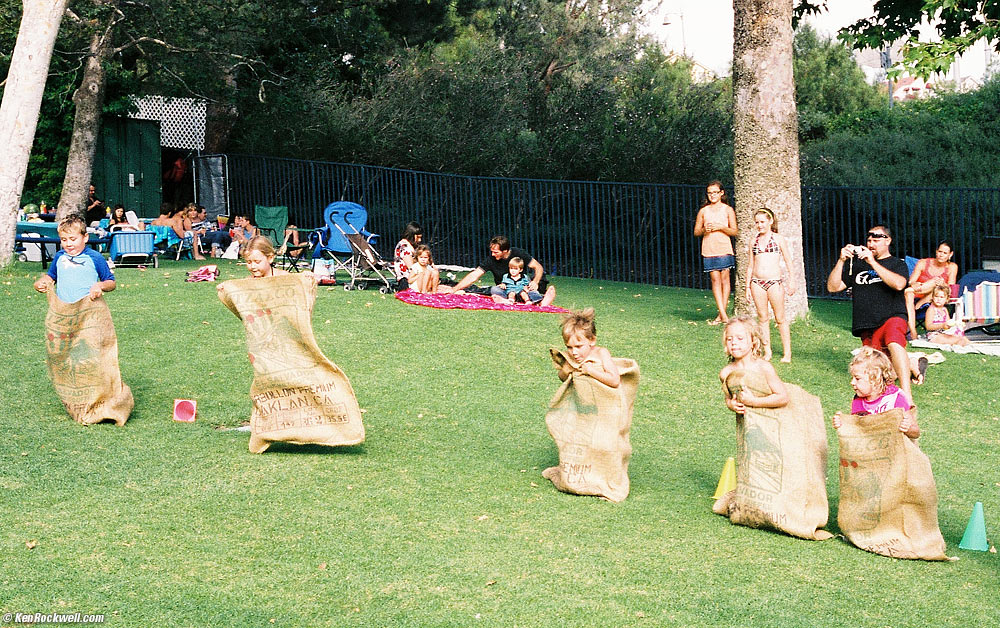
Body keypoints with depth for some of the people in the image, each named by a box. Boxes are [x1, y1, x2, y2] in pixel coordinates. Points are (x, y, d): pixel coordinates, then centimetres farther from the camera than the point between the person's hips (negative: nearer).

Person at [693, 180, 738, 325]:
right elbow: (696, 232, 13)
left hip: (724, 249, -2)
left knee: (725, 279, -2)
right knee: (715, 280, -4)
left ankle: (721, 315, 4)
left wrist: (721, 227, -13)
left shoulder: (727, 210, 5)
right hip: (708, 250, 2)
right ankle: (723, 315, -6)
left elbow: (735, 231, 2)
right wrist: (704, 230, -8)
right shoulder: (704, 211, 11)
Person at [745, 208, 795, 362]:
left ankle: (787, 353, 6)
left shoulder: (778, 239, 4)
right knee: (763, 318, 5)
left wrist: (791, 282, -2)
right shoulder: (754, 241, 13)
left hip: (775, 282, -3)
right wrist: (748, 286, 13)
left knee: (780, 318, 0)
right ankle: (767, 352, 12)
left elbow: (788, 261, 5)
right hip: (757, 283, 3)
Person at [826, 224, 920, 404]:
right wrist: (841, 261, -3)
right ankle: (912, 367, 27)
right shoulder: (857, 264, 19)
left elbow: (898, 284, -14)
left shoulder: (898, 264, 10)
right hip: (867, 328, 5)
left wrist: (873, 262, -16)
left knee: (894, 344, -36)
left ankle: (906, 393, -42)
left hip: (892, 317, -5)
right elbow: (832, 287, 11)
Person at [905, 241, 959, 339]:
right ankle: (912, 331, -44)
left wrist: (943, 285, -27)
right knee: (908, 293, -35)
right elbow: (910, 282, -5)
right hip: (917, 298, 0)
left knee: (937, 281, -25)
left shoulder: (952, 267, 6)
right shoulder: (923, 263, 4)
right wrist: (914, 285, -30)